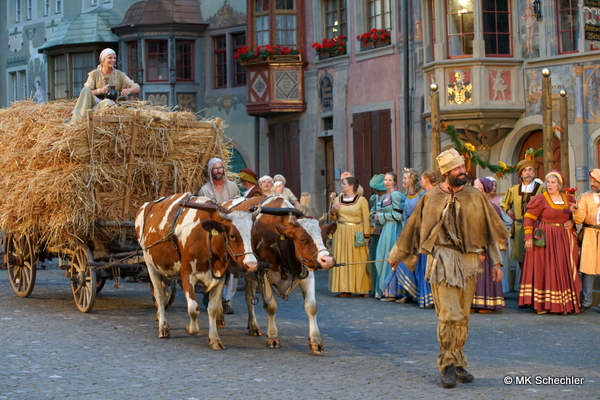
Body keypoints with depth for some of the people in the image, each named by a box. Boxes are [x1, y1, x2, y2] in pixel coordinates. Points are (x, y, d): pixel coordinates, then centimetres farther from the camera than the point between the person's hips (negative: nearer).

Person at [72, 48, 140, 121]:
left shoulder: (119, 75, 7)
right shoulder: (94, 74, 6)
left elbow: (137, 88, 1)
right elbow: (86, 93, -5)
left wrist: (129, 90, -23)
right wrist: (100, 91, -22)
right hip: (96, 102, 1)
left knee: (107, 101, -38)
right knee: (86, 90, -27)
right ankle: (77, 119, -37)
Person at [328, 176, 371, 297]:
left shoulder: (362, 200, -4)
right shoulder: (338, 199, 9)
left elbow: (366, 220, -6)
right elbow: (333, 217, 16)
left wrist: (366, 236, -11)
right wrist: (333, 211, -6)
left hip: (356, 234, -4)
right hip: (341, 233, 4)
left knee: (358, 261, -1)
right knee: (342, 260, 4)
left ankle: (363, 289, 6)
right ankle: (346, 289, 9)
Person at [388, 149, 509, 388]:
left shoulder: (475, 197, 7)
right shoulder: (431, 198, 2)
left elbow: (490, 230, 10)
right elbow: (413, 228, 12)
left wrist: (496, 262, 4)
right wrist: (397, 256, 18)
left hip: (469, 261, 3)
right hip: (443, 260, -3)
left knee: (463, 317, 7)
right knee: (449, 315, -11)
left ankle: (457, 365, 18)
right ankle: (448, 366, -3)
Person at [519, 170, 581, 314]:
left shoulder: (569, 199, 8)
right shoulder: (541, 199, -4)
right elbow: (529, 218, -6)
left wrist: (572, 222, -1)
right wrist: (528, 237, -13)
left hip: (564, 240, 4)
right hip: (545, 239, -4)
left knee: (564, 271, 4)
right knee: (544, 269, -3)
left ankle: (564, 303, 10)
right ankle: (542, 304, 0)